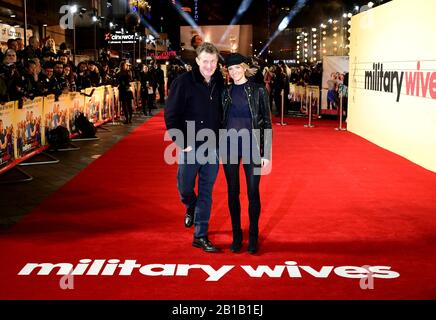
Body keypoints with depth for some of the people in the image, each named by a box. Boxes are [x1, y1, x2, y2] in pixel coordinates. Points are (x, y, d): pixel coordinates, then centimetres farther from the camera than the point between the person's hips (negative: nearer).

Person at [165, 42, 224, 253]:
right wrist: (182, 142, -12)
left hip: (212, 147, 3)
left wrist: (222, 140, 4)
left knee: (206, 193, 7)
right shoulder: (183, 82, -8)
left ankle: (200, 236, 17)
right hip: (191, 147, -3)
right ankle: (190, 207, 42)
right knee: (185, 188, 7)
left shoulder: (220, 84, 4)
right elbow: (171, 115, -9)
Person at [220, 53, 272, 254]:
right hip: (230, 145, 3)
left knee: (253, 193, 0)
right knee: (232, 192, 6)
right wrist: (219, 147, 5)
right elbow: (221, 120, 12)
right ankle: (236, 235, 17)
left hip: (252, 145, -2)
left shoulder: (258, 90, 0)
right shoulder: (226, 92, 8)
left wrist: (266, 152, -5)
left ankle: (253, 237, 12)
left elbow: (267, 122, 0)